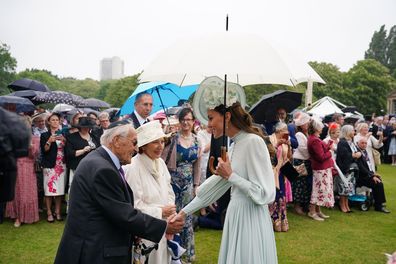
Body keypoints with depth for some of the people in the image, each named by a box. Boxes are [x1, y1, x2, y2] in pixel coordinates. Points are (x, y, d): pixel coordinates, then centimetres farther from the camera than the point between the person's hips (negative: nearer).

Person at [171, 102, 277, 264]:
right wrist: (184, 212, 14)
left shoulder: (254, 142, -18)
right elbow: (214, 185, 13)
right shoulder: (235, 145, 8)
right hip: (236, 215, 8)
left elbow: (265, 194, -20)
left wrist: (230, 176, -15)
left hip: (251, 220, -8)